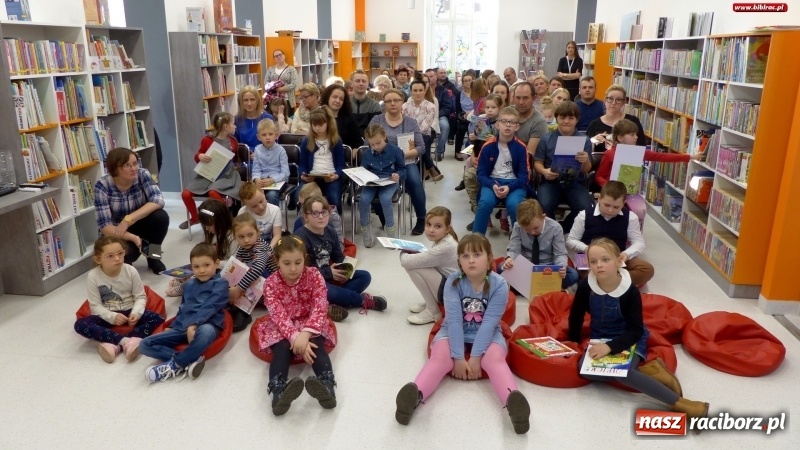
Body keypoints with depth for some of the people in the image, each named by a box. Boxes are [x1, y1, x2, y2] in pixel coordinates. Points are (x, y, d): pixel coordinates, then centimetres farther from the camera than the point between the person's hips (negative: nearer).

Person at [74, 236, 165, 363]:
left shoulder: (131, 271, -11)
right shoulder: (93, 276, -13)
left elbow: (140, 297, -6)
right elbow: (96, 306, -12)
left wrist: (136, 313, -26)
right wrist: (112, 316, -29)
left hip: (129, 312, 1)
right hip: (108, 316, 0)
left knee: (158, 319, -25)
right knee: (80, 325, -28)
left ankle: (115, 345, -32)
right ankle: (127, 341, -34)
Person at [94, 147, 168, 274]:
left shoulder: (143, 175, -16)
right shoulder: (102, 186, -21)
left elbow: (158, 201, -28)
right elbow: (104, 225, -24)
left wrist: (128, 219, -36)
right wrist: (133, 238, -39)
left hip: (139, 225, 3)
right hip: (116, 232, -2)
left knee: (161, 216, -28)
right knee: (124, 251, -34)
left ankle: (153, 256, -3)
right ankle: (124, 263, 4)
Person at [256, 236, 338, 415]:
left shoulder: (314, 276, -11)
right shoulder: (271, 284, -12)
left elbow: (320, 308, -20)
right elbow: (279, 316, -22)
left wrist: (305, 334, -36)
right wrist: (295, 337, -39)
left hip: (311, 326, 0)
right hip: (282, 328, 0)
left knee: (316, 345, -31)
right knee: (282, 348, -31)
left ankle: (327, 385, -53)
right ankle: (278, 391, -54)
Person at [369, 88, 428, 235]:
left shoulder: (410, 122, 8)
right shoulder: (376, 120, 8)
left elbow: (421, 147, 3)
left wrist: (403, 153, -13)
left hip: (405, 162, 0)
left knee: (415, 182, -30)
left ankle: (421, 219, -8)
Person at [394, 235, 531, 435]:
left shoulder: (499, 285, -16)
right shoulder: (453, 281, -15)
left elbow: (488, 323, -20)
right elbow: (454, 320, -21)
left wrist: (475, 357, -26)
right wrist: (458, 358, -27)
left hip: (487, 335, 0)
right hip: (454, 333, 0)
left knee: (495, 359, -31)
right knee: (440, 356, -29)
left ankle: (512, 399, -57)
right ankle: (415, 395, -53)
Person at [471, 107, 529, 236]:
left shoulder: (520, 147, -2)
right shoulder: (488, 146, -1)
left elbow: (523, 175, -3)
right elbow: (481, 174, -1)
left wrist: (509, 187, -21)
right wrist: (493, 185, -20)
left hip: (514, 183, 0)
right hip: (492, 182, 0)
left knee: (514, 204, -31)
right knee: (485, 202, -31)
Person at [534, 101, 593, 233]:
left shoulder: (584, 140, 3)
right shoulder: (547, 139, 3)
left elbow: (586, 170, 3)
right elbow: (537, 162, 6)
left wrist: (586, 161, -21)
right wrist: (544, 171, -17)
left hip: (574, 183, 1)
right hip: (551, 181, -1)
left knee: (586, 208, -26)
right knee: (544, 206, -31)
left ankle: (561, 230, 3)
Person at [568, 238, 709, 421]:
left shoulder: (630, 291, -21)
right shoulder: (585, 286, -15)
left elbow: (635, 330, -20)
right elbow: (576, 316, 0)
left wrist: (610, 346, -32)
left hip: (629, 340, -4)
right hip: (599, 338, 4)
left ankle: (679, 403, -23)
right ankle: (645, 371, -18)